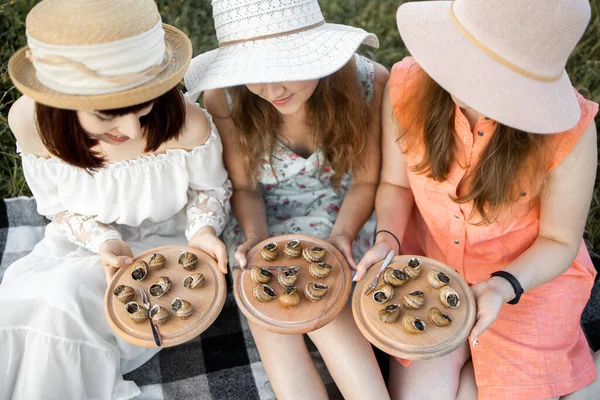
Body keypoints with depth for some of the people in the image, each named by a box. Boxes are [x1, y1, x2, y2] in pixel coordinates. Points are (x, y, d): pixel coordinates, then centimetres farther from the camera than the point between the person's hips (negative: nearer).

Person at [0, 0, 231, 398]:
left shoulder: (187, 124, -29)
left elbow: (211, 188, -6)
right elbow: (58, 206, -5)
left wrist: (203, 230, -25)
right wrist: (104, 241, -23)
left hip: (163, 244, -2)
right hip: (81, 245, 3)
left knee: (62, 302, -26)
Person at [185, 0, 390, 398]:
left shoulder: (369, 83, -22)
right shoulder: (225, 98, -21)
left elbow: (365, 181, -8)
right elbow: (244, 187, -6)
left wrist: (341, 236, -24)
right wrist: (256, 238, -24)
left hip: (342, 214, -1)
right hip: (264, 220, 1)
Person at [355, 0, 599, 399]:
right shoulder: (408, 86, -21)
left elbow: (559, 241, -12)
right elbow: (395, 184, -5)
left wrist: (503, 287, -29)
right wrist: (388, 239, -23)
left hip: (529, 275, -1)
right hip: (428, 260, 2)